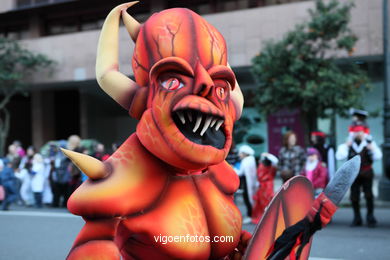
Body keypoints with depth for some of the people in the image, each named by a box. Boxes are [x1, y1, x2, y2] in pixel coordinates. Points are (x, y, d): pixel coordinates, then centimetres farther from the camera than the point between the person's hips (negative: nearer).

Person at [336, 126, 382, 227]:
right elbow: (339, 156, -8)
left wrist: (373, 149, -19)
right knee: (354, 197, 2)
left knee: (369, 196, -3)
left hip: (367, 174, -1)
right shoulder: (348, 145, 2)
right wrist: (345, 146, -18)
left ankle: (370, 218, 9)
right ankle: (357, 219, 15)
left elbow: (378, 156, -2)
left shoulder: (370, 143, 2)